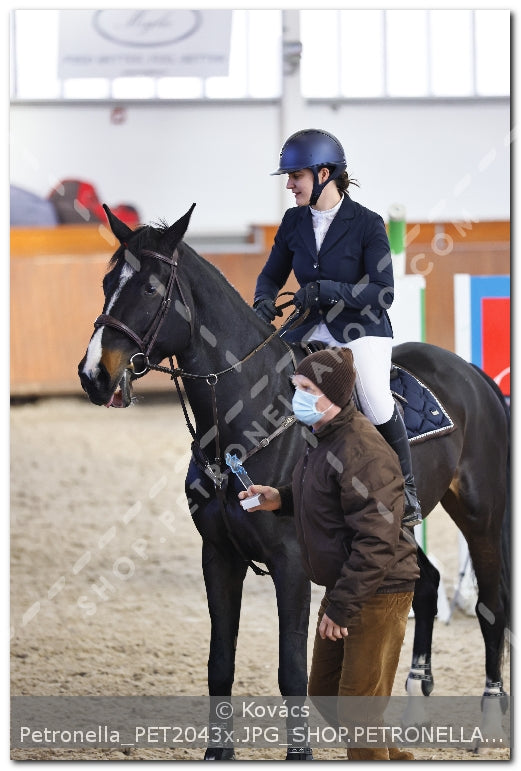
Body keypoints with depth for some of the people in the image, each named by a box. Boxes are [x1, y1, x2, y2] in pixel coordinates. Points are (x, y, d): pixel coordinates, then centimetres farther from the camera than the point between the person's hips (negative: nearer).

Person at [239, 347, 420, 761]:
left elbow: (376, 540, -27)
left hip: (378, 593, -11)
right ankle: (393, 759, 31)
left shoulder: (362, 451, -23)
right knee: (324, 695, 18)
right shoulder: (326, 439, 8)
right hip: (343, 588, 11)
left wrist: (341, 606, -24)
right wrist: (281, 499, 8)